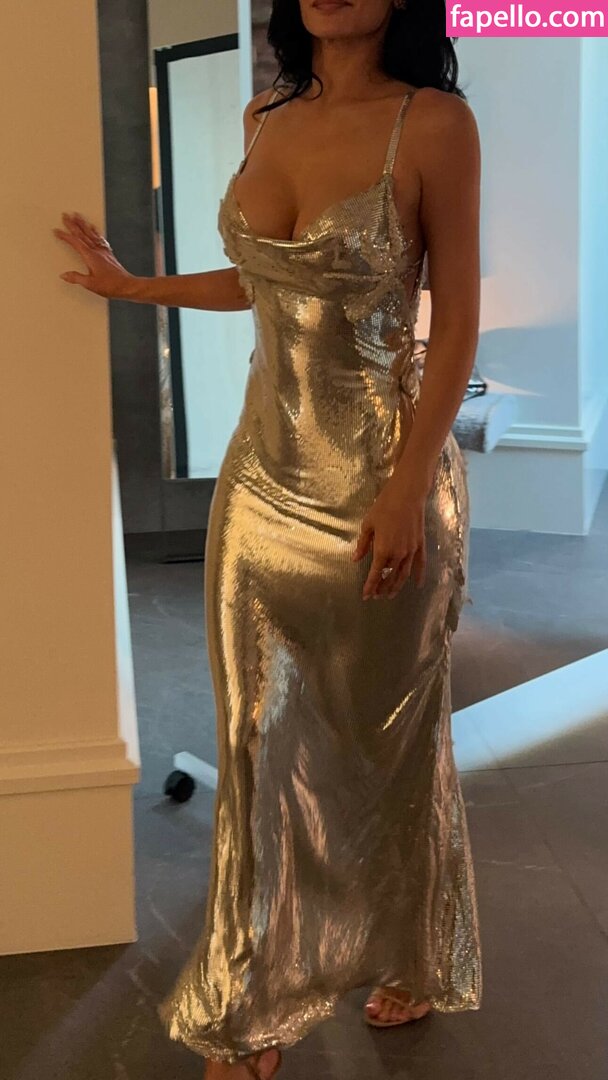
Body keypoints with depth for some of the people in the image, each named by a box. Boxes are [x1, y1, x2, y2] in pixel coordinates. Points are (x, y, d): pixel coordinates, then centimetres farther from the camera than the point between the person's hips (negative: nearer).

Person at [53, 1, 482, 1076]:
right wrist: (131, 284, 24)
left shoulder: (434, 123, -12)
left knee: (391, 734, 13)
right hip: (266, 474, 5)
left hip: (382, 480, -4)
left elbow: (456, 322, -12)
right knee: (260, 743, 8)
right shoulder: (266, 118, 5)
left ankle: (412, 960, 38)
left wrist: (406, 488, -16)